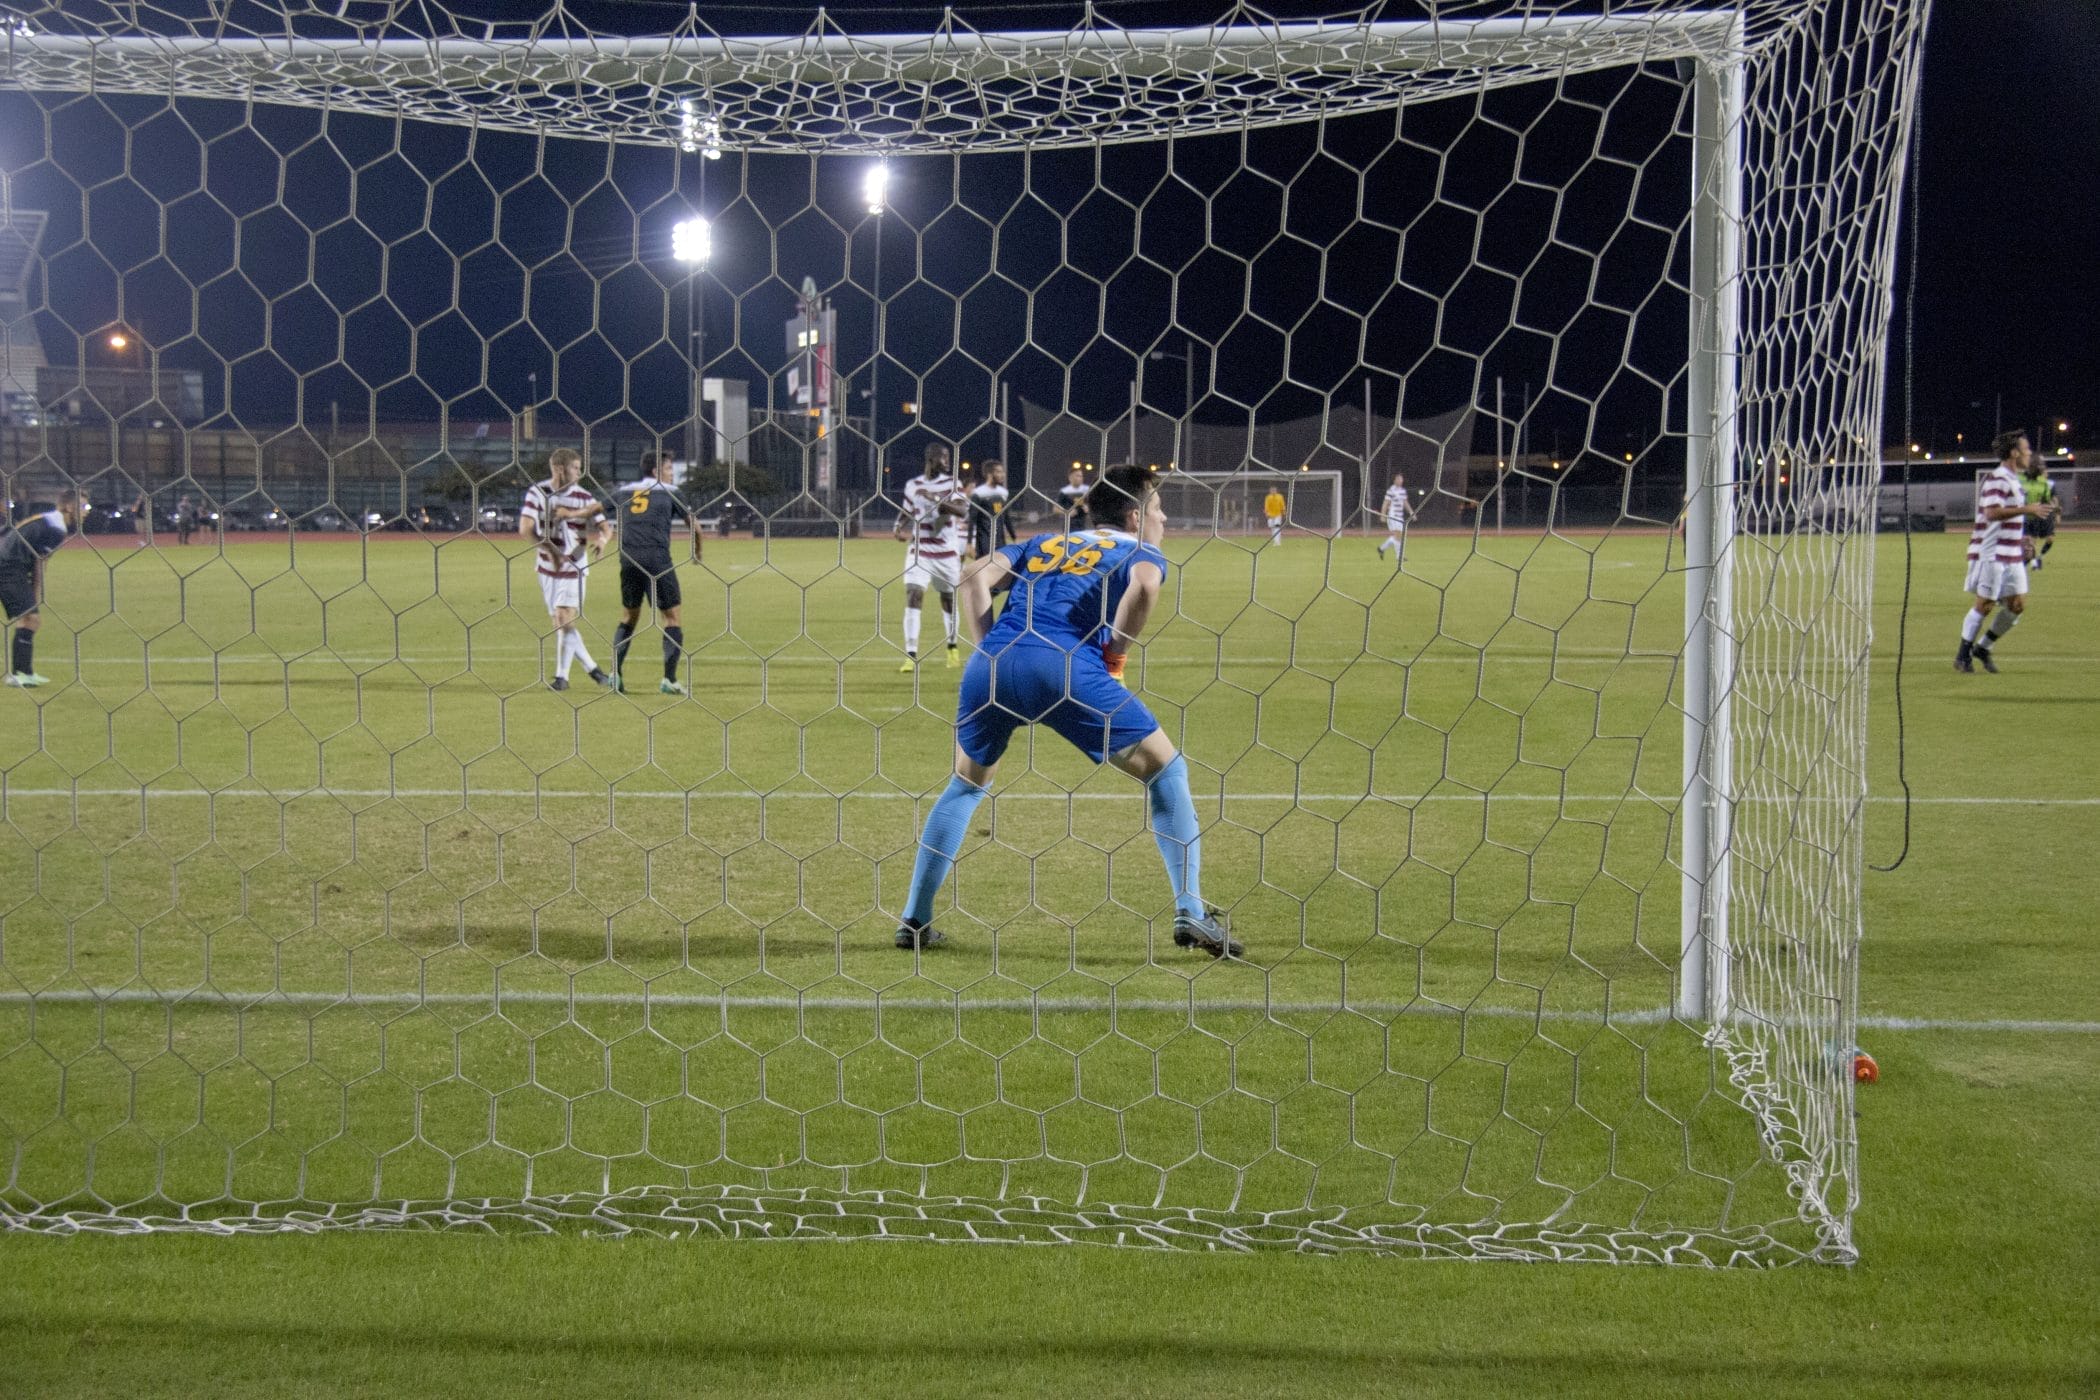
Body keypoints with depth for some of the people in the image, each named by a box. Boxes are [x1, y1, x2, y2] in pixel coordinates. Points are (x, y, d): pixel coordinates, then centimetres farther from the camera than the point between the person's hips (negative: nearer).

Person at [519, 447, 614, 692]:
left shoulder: (584, 497, -4)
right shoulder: (537, 493, -4)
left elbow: (605, 526, -2)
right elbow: (525, 528, -13)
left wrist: (602, 539, -26)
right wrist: (551, 549, -24)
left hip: (574, 567, -2)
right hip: (547, 567, 2)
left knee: (565, 620, -12)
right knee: (562, 624, 6)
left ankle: (561, 676, -3)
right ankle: (593, 669, 18)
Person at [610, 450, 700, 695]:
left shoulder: (624, 492, 16)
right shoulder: (669, 492, 7)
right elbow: (694, 527, 12)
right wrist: (697, 553, 30)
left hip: (629, 560, 4)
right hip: (657, 559, -4)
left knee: (629, 616, 18)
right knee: (671, 617, 3)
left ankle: (616, 674, 11)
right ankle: (669, 679, -5)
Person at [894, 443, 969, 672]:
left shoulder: (952, 483, -1)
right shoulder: (912, 485, 5)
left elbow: (963, 510, -17)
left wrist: (936, 499, -28)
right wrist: (901, 529, -3)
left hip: (947, 552, 0)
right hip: (918, 551, 0)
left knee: (949, 599, 12)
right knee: (913, 596, -15)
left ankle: (953, 649, 35)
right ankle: (911, 656, -16)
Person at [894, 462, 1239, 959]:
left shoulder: (1045, 544, 33)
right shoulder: (1139, 553, 18)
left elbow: (977, 577, 19)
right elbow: (1143, 587, -7)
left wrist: (990, 651, 16)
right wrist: (1115, 655, 4)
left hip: (991, 665, 5)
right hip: (1065, 666, -5)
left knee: (967, 784, 29)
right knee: (1167, 772, 9)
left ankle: (914, 920, 27)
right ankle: (1190, 913, -1)